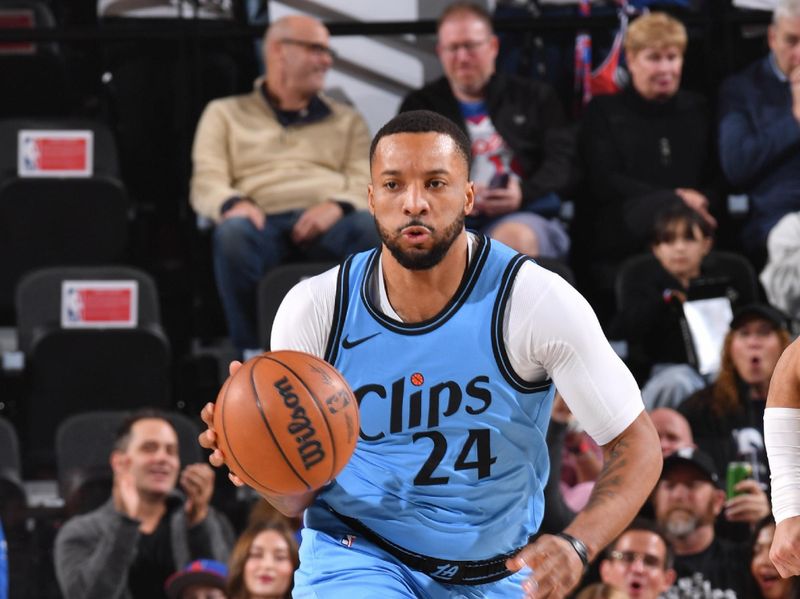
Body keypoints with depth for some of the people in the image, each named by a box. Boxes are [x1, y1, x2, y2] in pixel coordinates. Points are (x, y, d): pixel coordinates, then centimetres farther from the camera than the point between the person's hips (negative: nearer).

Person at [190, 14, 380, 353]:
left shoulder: (347, 120, 28)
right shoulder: (226, 113, 23)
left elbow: (366, 182, 11)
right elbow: (206, 182, 9)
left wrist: (337, 205, -14)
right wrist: (232, 203, -16)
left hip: (326, 224, 1)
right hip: (264, 221, -1)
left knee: (372, 230, -35)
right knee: (232, 234, -39)